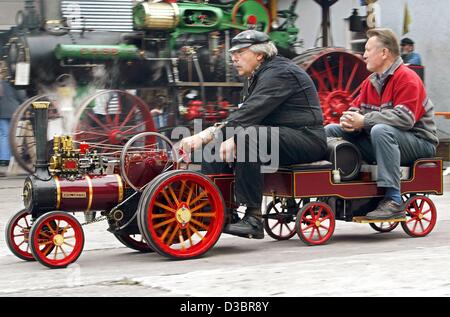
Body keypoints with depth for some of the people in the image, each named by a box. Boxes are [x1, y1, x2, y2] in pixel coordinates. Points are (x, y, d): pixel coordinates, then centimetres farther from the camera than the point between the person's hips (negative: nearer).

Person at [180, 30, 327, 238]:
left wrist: (209, 134, -29)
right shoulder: (255, 77, 17)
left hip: (305, 138, -10)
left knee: (248, 137, -34)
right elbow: (244, 115, 7)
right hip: (279, 136, 10)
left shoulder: (280, 73, -16)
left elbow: (250, 113, -27)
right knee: (216, 143, 0)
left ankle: (253, 218, -31)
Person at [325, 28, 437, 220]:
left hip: (419, 143, -8)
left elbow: (405, 118, -27)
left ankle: (393, 202, -37)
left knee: (381, 130, -40)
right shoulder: (371, 81, 11)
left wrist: (364, 121, -26)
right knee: (330, 130, 2)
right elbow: (356, 109, 10)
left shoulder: (407, 79, -14)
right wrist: (349, 120, -17)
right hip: (381, 139, 8)